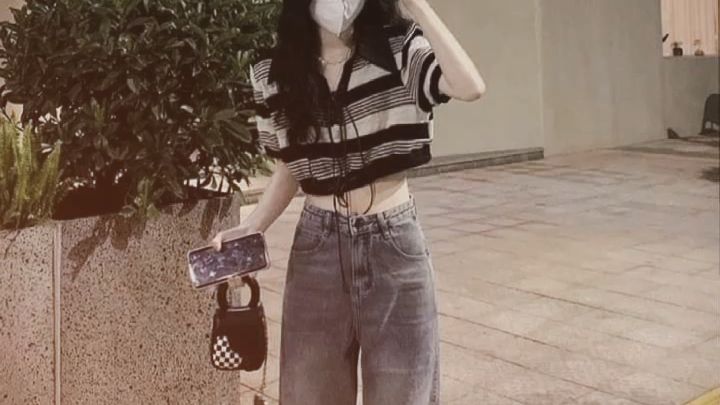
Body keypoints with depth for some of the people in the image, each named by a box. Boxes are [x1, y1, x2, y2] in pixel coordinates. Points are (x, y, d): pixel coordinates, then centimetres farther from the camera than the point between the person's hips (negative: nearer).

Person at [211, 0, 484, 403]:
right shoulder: (274, 74, 2)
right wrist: (251, 228, -4)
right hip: (317, 249, 2)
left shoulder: (399, 50, -5)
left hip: (395, 244, -2)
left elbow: (470, 87, -24)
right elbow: (288, 170, 10)